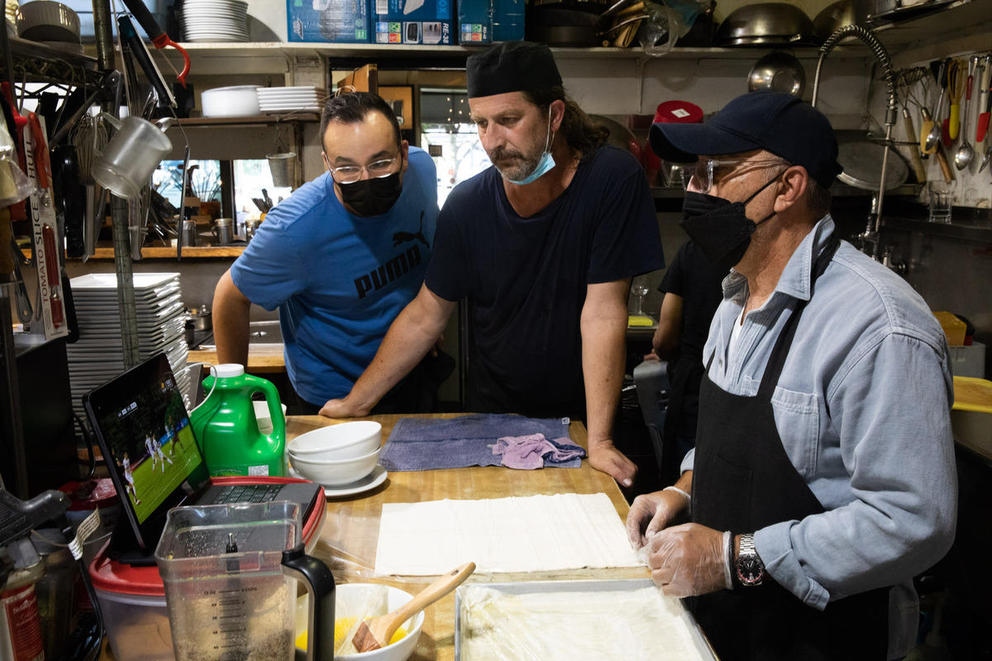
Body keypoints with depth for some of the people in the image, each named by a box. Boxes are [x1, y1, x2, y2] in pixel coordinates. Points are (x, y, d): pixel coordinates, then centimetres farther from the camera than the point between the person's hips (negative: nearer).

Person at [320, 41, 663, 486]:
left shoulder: (613, 180, -18)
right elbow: (426, 315, -1)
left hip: (579, 418, -2)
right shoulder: (468, 204, -9)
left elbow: (603, 313, -21)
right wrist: (356, 402, -1)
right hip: (490, 422, 2)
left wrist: (599, 441, -24)